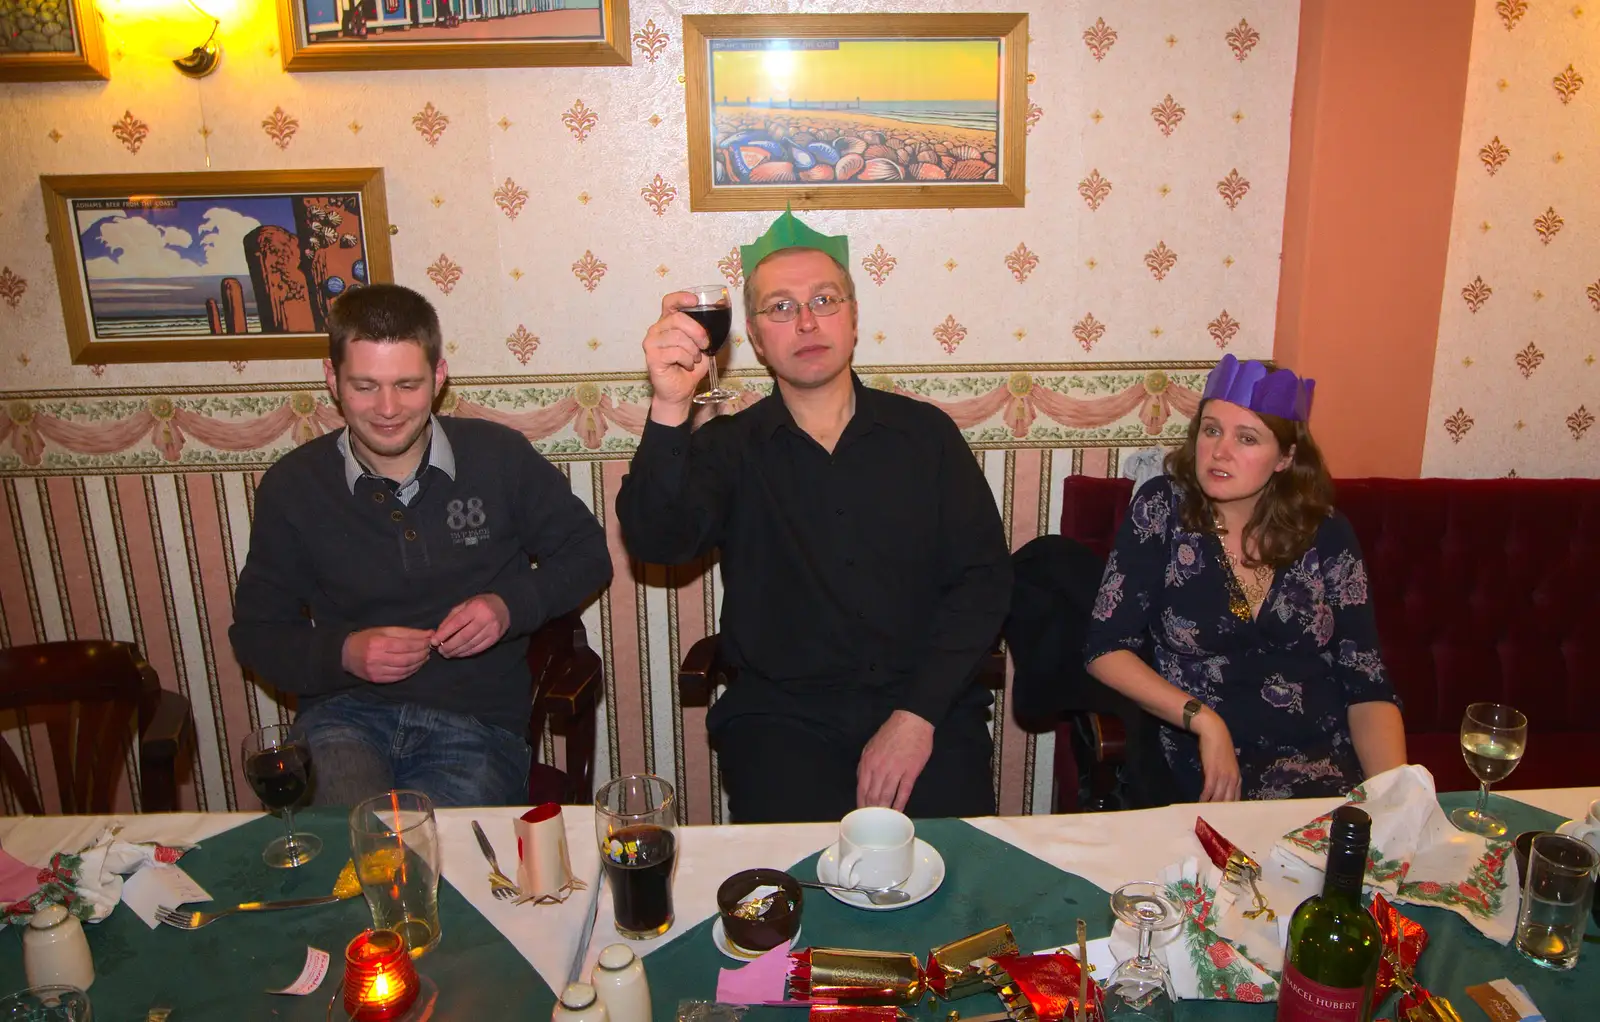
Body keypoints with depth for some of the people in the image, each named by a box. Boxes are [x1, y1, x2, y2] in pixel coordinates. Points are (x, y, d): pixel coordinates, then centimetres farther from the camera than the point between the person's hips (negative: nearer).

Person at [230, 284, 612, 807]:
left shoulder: (500, 456, 1)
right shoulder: (292, 484, 5)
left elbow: (587, 553, 12)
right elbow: (256, 631, 12)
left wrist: (512, 607, -6)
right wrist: (343, 653, -8)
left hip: (477, 723, 0)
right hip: (344, 713, 0)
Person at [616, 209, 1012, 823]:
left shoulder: (926, 434, 7)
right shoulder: (729, 448, 4)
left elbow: (982, 577, 2)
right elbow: (655, 542, -14)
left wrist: (918, 715, -9)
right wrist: (669, 411, -31)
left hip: (927, 707, 2)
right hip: (781, 717, -1)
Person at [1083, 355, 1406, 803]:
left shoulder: (1327, 534, 4)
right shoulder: (1162, 509, -2)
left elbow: (1367, 686, 3)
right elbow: (1106, 648, -4)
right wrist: (1204, 720, -15)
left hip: (1332, 767, 3)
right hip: (1207, 778, -3)